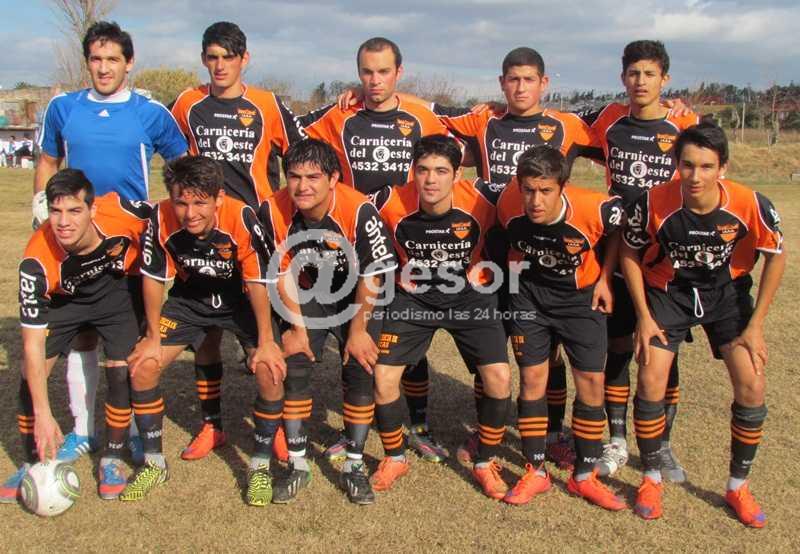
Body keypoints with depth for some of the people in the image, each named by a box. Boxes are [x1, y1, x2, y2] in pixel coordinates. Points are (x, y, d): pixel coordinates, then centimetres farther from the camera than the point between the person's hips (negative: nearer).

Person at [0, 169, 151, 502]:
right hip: (63, 299, 0)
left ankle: (112, 460, 8)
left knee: (120, 371, -14)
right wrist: (43, 414, -34)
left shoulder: (119, 212, -35)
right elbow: (33, 342, -31)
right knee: (31, 375, -8)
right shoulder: (37, 260, -35)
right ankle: (33, 466, 13)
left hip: (119, 290, 0)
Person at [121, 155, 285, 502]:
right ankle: (154, 464, 13)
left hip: (240, 301, -2)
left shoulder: (241, 218, -32)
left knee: (271, 371, -22)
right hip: (189, 299, 3)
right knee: (141, 367, -8)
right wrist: (153, 338, -5)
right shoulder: (161, 219, -24)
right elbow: (153, 278, -10)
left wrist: (265, 342, -17)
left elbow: (257, 282, -22)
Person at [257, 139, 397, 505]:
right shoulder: (274, 211, -21)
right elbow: (284, 273, -8)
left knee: (360, 372, -9)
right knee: (293, 368, -7)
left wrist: (358, 330, -14)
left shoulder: (359, 210, -30)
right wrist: (298, 327, -7)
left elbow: (372, 276, -20)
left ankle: (354, 467, 7)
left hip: (357, 298, -2)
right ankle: (297, 466, 8)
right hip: (307, 298, 3)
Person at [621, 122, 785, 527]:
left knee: (752, 386, -8)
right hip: (668, 292, -1)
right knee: (651, 383, -11)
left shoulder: (750, 205, -26)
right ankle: (652, 479, 12)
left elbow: (776, 257, -7)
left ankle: (738, 486, 14)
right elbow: (629, 254, -8)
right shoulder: (652, 204, -27)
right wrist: (644, 316, -10)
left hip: (728, 292, 1)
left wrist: (755, 324, -8)